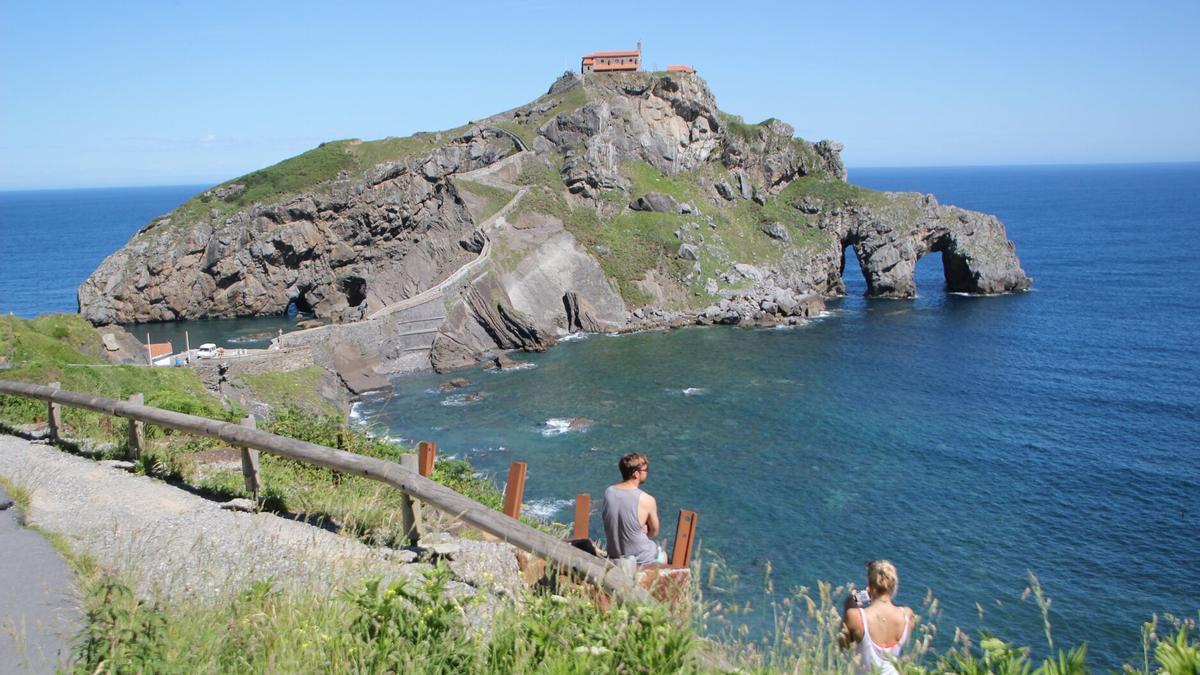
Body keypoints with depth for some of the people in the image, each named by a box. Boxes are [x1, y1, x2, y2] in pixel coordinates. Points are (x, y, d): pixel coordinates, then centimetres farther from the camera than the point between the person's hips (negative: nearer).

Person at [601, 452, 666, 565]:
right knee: (663, 555, 30)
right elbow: (654, 532, -9)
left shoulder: (608, 492, -8)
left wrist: (640, 528, -4)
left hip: (614, 556, 5)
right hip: (640, 560, -5)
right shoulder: (647, 500, -23)